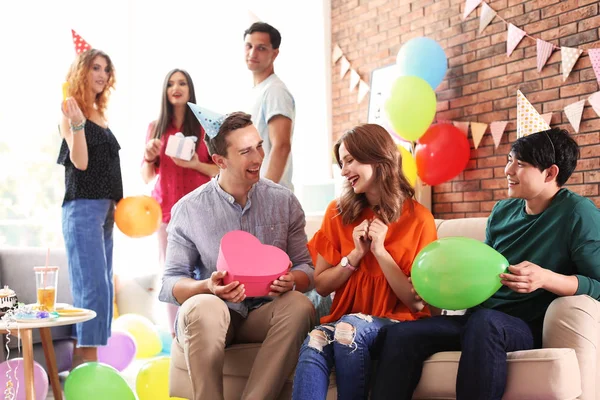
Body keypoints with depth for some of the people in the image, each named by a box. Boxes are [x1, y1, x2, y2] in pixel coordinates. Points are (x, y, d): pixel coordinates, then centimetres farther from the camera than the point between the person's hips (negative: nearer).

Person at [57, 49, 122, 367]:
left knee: (102, 286, 8)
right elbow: (80, 162, -17)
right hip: (83, 207, -9)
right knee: (93, 286, -14)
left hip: (105, 209, 9)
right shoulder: (71, 113, -6)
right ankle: (86, 359, -12)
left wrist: (116, 203, 16)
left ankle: (85, 359, 15)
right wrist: (77, 124, -31)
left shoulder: (99, 115, 16)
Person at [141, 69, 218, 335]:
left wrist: (196, 164, -14)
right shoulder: (156, 128, 12)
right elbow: (146, 177, 15)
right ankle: (176, 337, 8)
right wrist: (149, 157, -4)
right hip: (166, 208, 3)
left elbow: (220, 170, 3)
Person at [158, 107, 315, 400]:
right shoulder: (188, 210, -4)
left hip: (265, 314, 2)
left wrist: (291, 281, -20)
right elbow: (170, 284, -4)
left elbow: (305, 268, 4)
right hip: (207, 319, -2)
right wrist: (209, 287, -25)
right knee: (204, 306, -35)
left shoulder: (284, 202, 2)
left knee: (299, 306, -30)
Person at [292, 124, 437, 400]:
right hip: (345, 318, 2)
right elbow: (321, 285, 6)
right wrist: (356, 255, -10)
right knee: (313, 346, -33)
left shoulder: (418, 219, -5)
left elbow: (417, 302, -6)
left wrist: (380, 251, -15)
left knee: (350, 328, -35)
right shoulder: (338, 213, 5)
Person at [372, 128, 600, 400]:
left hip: (530, 326, -6)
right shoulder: (502, 211, 11)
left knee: (483, 321, -40)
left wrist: (546, 278, -27)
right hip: (482, 319, 6)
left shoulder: (578, 214, -8)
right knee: (399, 334, -13)